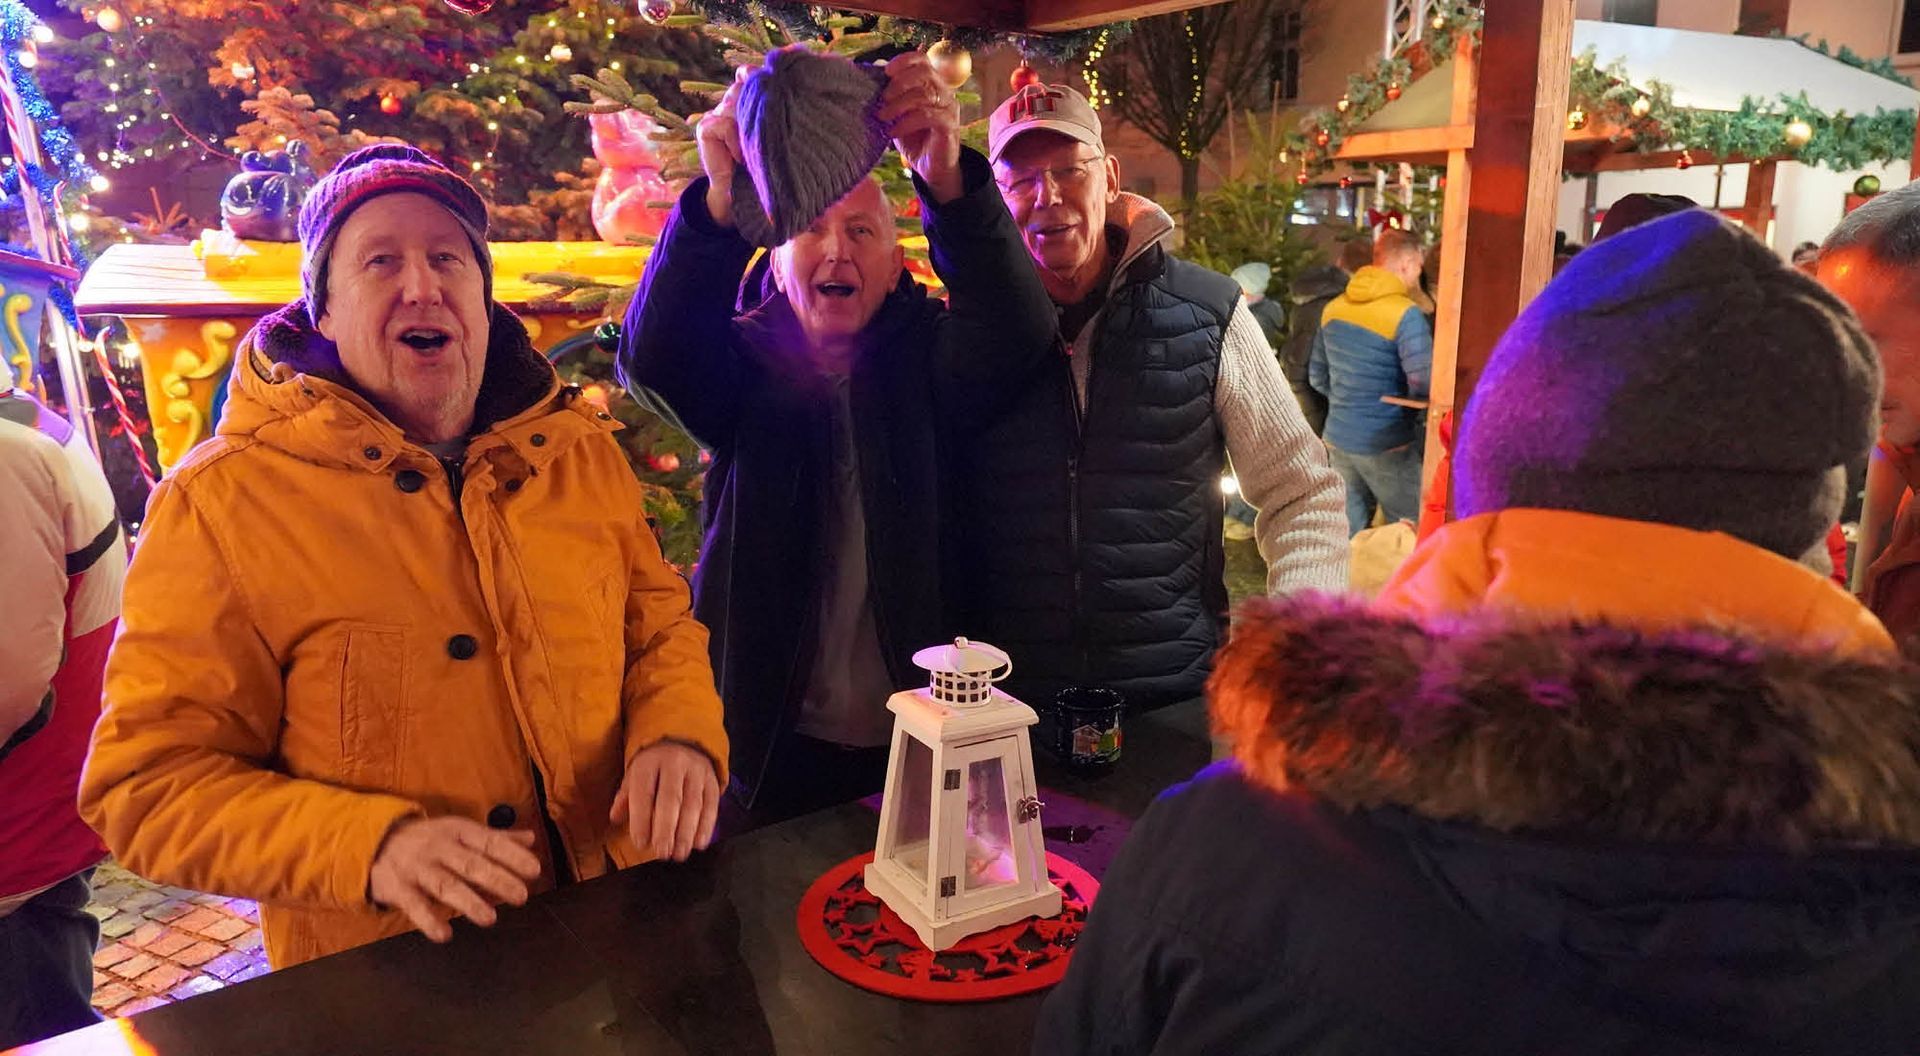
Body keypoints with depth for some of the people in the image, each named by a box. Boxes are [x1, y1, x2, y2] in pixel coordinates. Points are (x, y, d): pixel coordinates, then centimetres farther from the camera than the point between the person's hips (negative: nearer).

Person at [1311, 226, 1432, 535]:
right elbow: (1425, 385, -22)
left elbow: (1317, 377, 14)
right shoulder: (1405, 315, -16)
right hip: (1388, 447, -6)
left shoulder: (1333, 308, 5)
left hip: (1338, 440, 6)